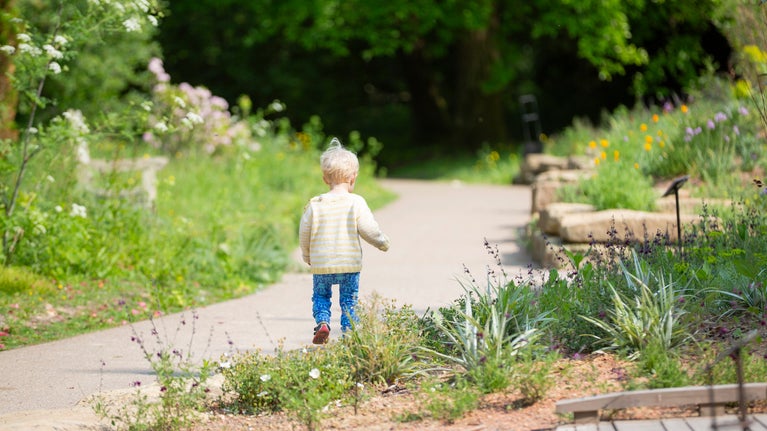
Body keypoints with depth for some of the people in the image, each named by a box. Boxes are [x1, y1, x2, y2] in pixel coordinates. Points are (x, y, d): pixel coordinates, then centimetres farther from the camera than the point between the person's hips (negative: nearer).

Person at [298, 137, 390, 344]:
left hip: (321, 265, 1)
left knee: (321, 296, 18)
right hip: (350, 264, -1)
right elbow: (368, 228, -8)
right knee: (349, 300, 11)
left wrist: (307, 256, 20)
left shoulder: (315, 205, -4)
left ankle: (322, 322, -5)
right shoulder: (356, 203, -10)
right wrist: (382, 242, 13)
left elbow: (304, 233, 2)